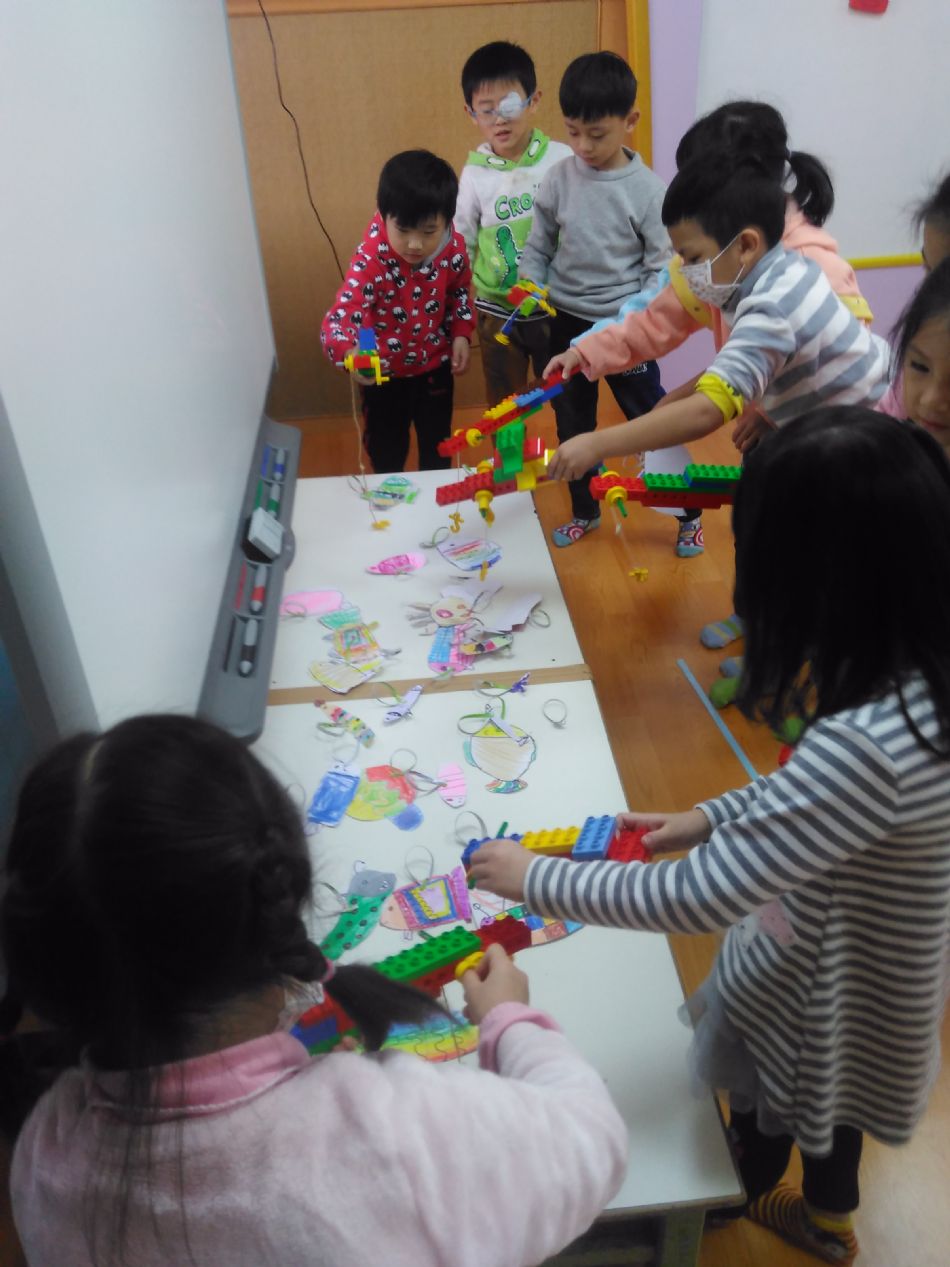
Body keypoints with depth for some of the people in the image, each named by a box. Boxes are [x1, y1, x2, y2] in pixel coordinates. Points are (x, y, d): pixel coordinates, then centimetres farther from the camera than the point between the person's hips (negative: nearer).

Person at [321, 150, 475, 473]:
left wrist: (461, 333, -7)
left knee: (437, 448, 20)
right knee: (386, 453, 16)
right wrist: (348, 352, -67)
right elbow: (339, 318, -46)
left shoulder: (453, 247, -18)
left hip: (434, 364, 3)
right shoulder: (371, 260, -34)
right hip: (383, 371, -3)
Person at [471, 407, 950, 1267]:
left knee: (767, 1111, 26)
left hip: (818, 994, -7)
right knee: (824, 1102, 34)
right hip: (879, 963, 7)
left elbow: (697, 899, -37)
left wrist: (535, 880, -25)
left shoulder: (865, 743, -43)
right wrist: (711, 818, -1)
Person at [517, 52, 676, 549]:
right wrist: (530, 288, -12)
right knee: (572, 422, 15)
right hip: (566, 322, 4)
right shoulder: (559, 178, -3)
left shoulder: (647, 189, -11)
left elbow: (662, 266, -8)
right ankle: (584, 512, 34)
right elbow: (538, 246, 5)